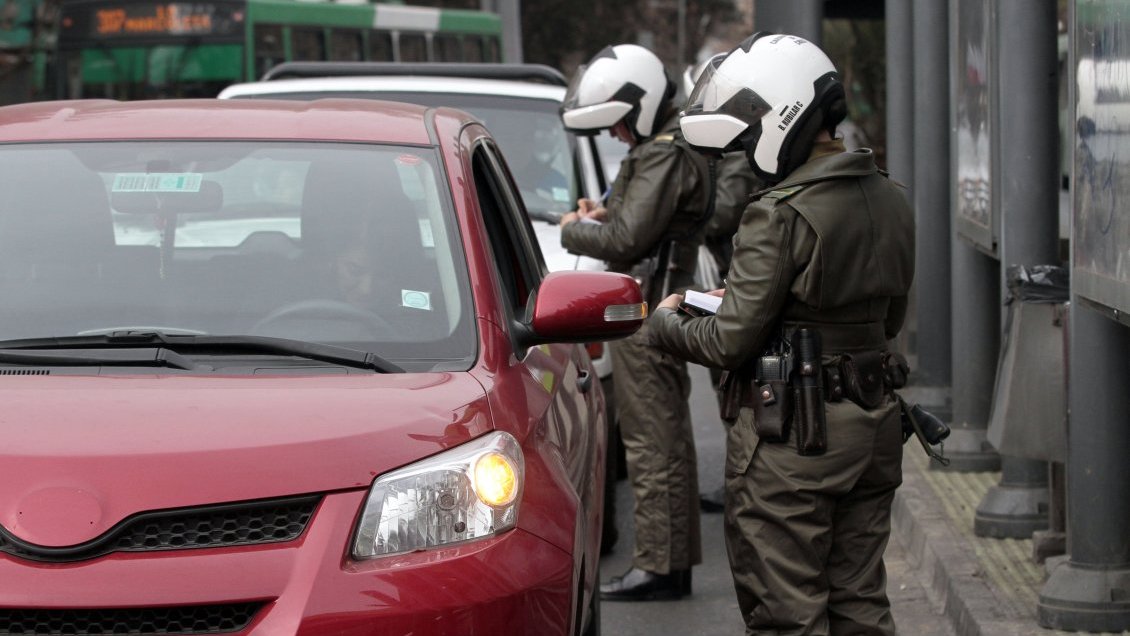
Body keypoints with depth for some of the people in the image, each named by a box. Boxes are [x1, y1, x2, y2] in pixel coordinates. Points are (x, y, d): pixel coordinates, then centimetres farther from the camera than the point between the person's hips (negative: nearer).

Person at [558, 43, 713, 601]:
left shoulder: (664, 156, -18)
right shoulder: (672, 148, 17)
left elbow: (625, 240, -21)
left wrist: (574, 230, -5)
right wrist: (606, 215, 9)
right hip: (660, 309, 11)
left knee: (651, 444, -8)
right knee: (668, 440, 14)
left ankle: (658, 565, -6)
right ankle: (677, 557, 21)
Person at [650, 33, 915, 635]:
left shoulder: (781, 214, -19)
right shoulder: (890, 202, 7)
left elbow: (732, 342, -17)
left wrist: (667, 323, 4)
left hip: (790, 440, -8)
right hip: (872, 427, 8)